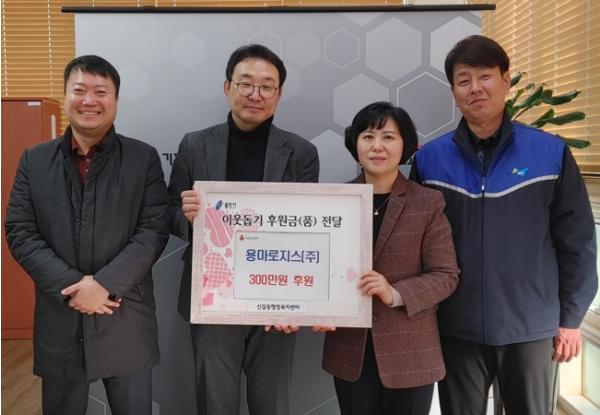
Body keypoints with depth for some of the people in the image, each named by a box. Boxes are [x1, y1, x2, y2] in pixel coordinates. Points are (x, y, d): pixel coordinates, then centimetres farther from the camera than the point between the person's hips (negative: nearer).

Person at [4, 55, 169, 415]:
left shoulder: (144, 158, 0)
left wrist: (105, 283, -18)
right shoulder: (35, 160, 6)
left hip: (126, 321, -1)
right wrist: (71, 285, -14)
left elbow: (154, 231, -7)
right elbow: (20, 233, -1)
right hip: (59, 320, 2)